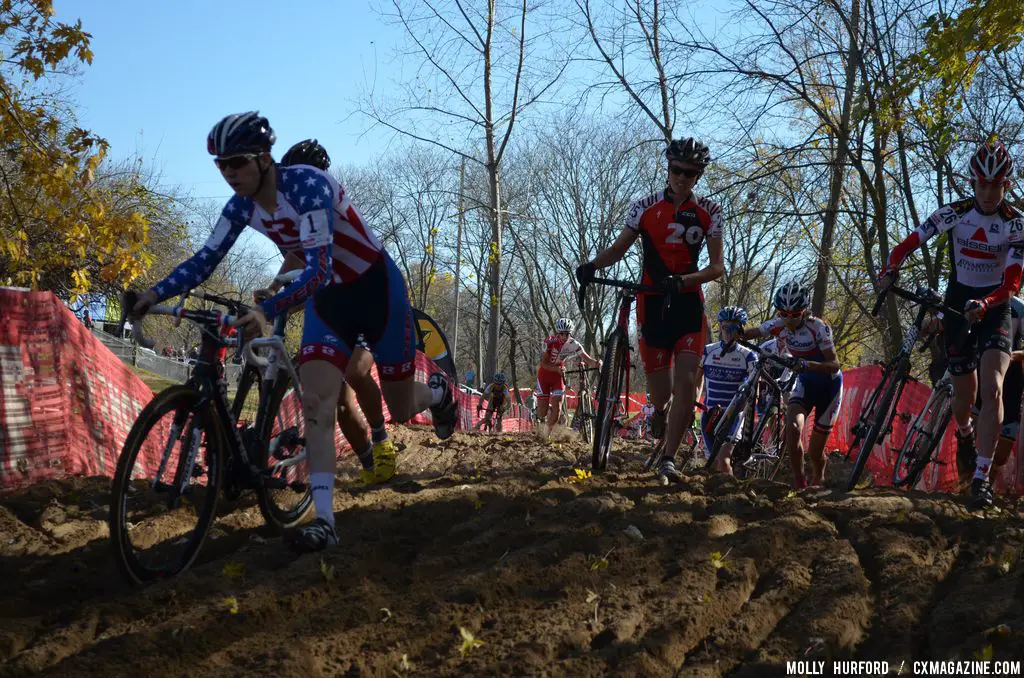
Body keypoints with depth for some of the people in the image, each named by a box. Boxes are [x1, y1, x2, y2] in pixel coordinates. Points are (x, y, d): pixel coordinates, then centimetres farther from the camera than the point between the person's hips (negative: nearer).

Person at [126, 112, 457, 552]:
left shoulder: (307, 185, -30)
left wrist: (267, 311, -51)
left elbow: (319, 268, -39)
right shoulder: (242, 205, -9)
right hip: (328, 298, 5)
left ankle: (439, 391, 44)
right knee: (315, 402, -14)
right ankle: (324, 520, -16)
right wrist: (156, 292, -22)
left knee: (401, 410, 7)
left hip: (376, 289, -5)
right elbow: (206, 260, -6)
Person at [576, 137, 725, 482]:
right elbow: (619, 248, 8)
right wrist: (592, 264, -14)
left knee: (687, 383, -14)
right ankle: (660, 412, 38)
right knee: (661, 392, 0)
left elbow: (717, 267, -5)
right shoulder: (645, 207, 1)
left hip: (689, 303, 0)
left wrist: (681, 280, -23)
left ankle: (668, 459, -5)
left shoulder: (708, 211, 0)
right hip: (652, 303, 0)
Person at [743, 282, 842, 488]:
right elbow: (750, 333, 2)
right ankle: (799, 484, -13)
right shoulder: (778, 325, -13)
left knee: (814, 451, 1)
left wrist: (807, 365, -48)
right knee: (792, 427, -27)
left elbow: (834, 365, -32)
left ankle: (816, 483, 33)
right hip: (805, 383, 4)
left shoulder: (818, 327, -27)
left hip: (829, 385, -3)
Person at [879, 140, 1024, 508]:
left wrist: (983, 305, -38)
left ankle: (982, 477, -19)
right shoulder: (954, 212, -7)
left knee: (992, 388, -21)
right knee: (964, 393, 6)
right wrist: (890, 270, -28)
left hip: (994, 308, -1)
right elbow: (909, 243, -8)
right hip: (957, 302, 2)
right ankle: (964, 434, 43)